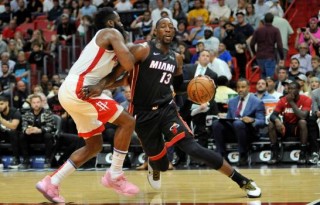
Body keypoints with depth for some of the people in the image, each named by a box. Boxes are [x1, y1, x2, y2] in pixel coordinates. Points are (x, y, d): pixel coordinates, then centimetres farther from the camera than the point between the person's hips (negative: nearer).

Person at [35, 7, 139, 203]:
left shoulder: (101, 40, 27)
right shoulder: (112, 33, -2)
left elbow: (103, 80, 28)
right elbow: (128, 64, -15)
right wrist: (130, 51, 6)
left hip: (71, 91, 10)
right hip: (78, 89, -10)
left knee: (95, 145, 17)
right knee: (127, 121, -6)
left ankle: (51, 183, 14)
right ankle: (114, 175, -2)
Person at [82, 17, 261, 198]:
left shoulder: (176, 58, 9)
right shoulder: (142, 50, -8)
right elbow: (120, 74, -8)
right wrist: (100, 86, -24)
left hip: (167, 110, 2)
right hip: (143, 114, -2)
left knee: (192, 148, -19)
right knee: (162, 165, 4)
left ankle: (243, 181, -16)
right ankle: (154, 165, 47)